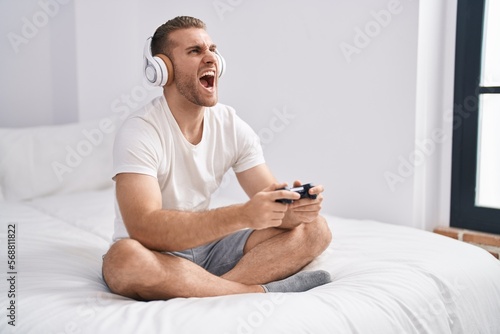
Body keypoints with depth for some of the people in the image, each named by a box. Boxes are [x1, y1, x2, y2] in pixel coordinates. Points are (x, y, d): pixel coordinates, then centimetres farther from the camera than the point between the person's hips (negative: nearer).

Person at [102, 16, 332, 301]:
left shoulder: (233, 127, -2)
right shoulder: (139, 132, -19)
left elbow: (271, 205, -3)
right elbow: (143, 228, -31)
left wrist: (295, 207, -28)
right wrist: (242, 215, -39)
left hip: (209, 245, 5)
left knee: (315, 229, -8)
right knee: (125, 259, -40)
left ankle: (205, 291, -24)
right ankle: (265, 291, -25)